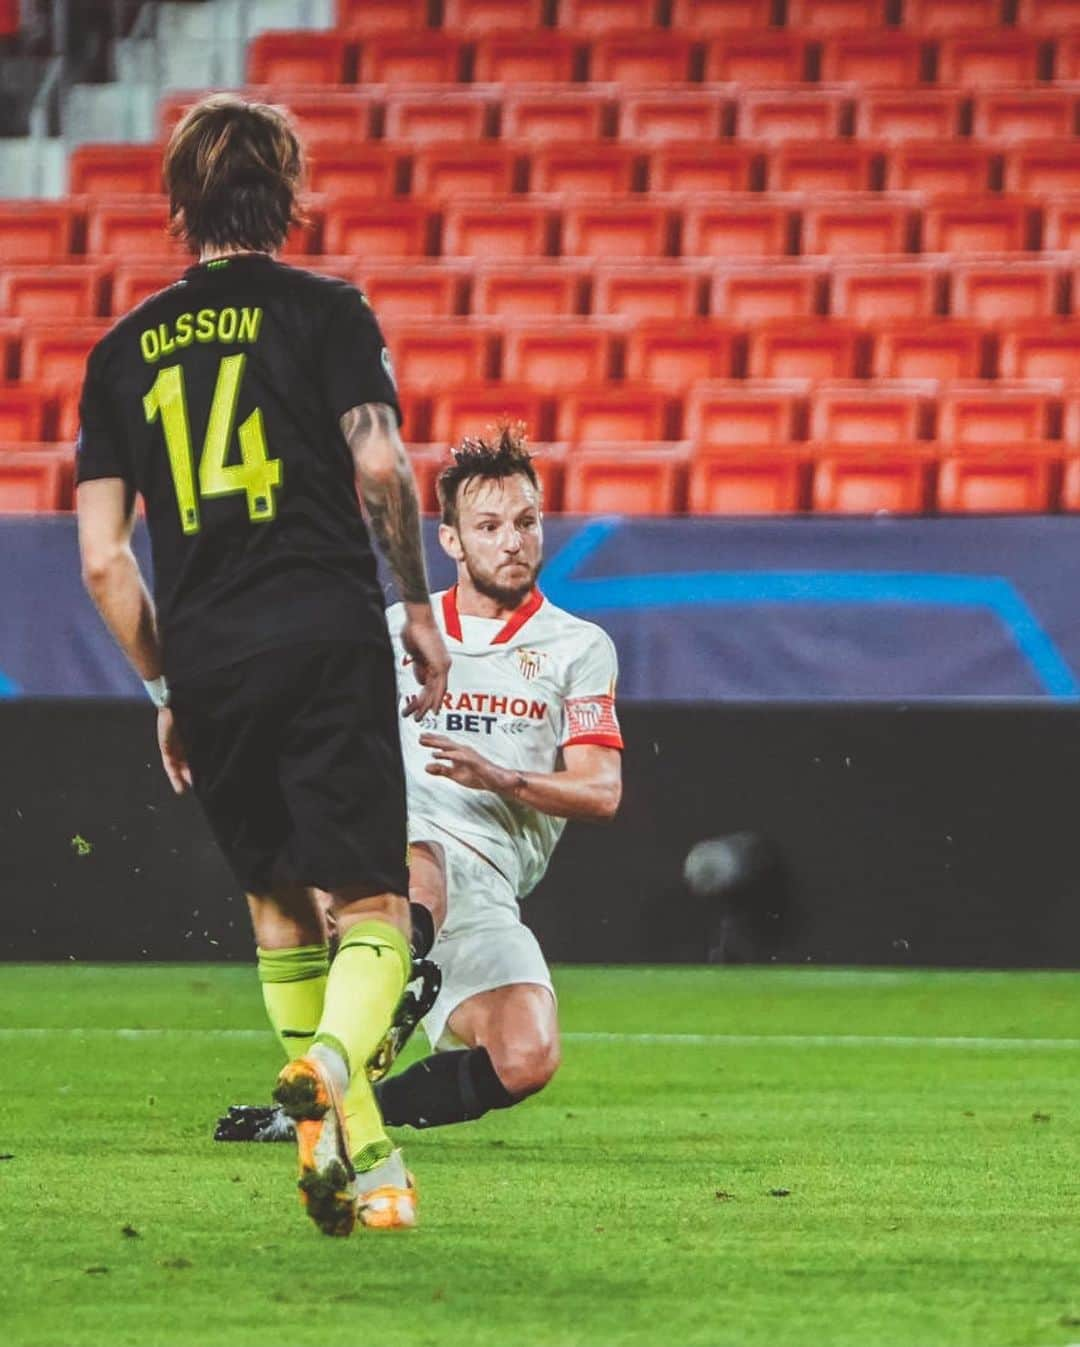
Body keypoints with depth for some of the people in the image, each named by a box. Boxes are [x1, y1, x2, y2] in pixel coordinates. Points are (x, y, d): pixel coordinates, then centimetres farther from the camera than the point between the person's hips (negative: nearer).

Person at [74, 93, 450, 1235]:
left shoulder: (125, 349, 14)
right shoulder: (325, 312, 4)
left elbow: (101, 559, 10)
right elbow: (379, 466, -10)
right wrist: (417, 607, 3)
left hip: (204, 660, 3)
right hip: (327, 632, -3)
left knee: (277, 903, 18)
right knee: (370, 904, -3)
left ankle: (358, 1157, 18)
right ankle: (333, 1057, -34)